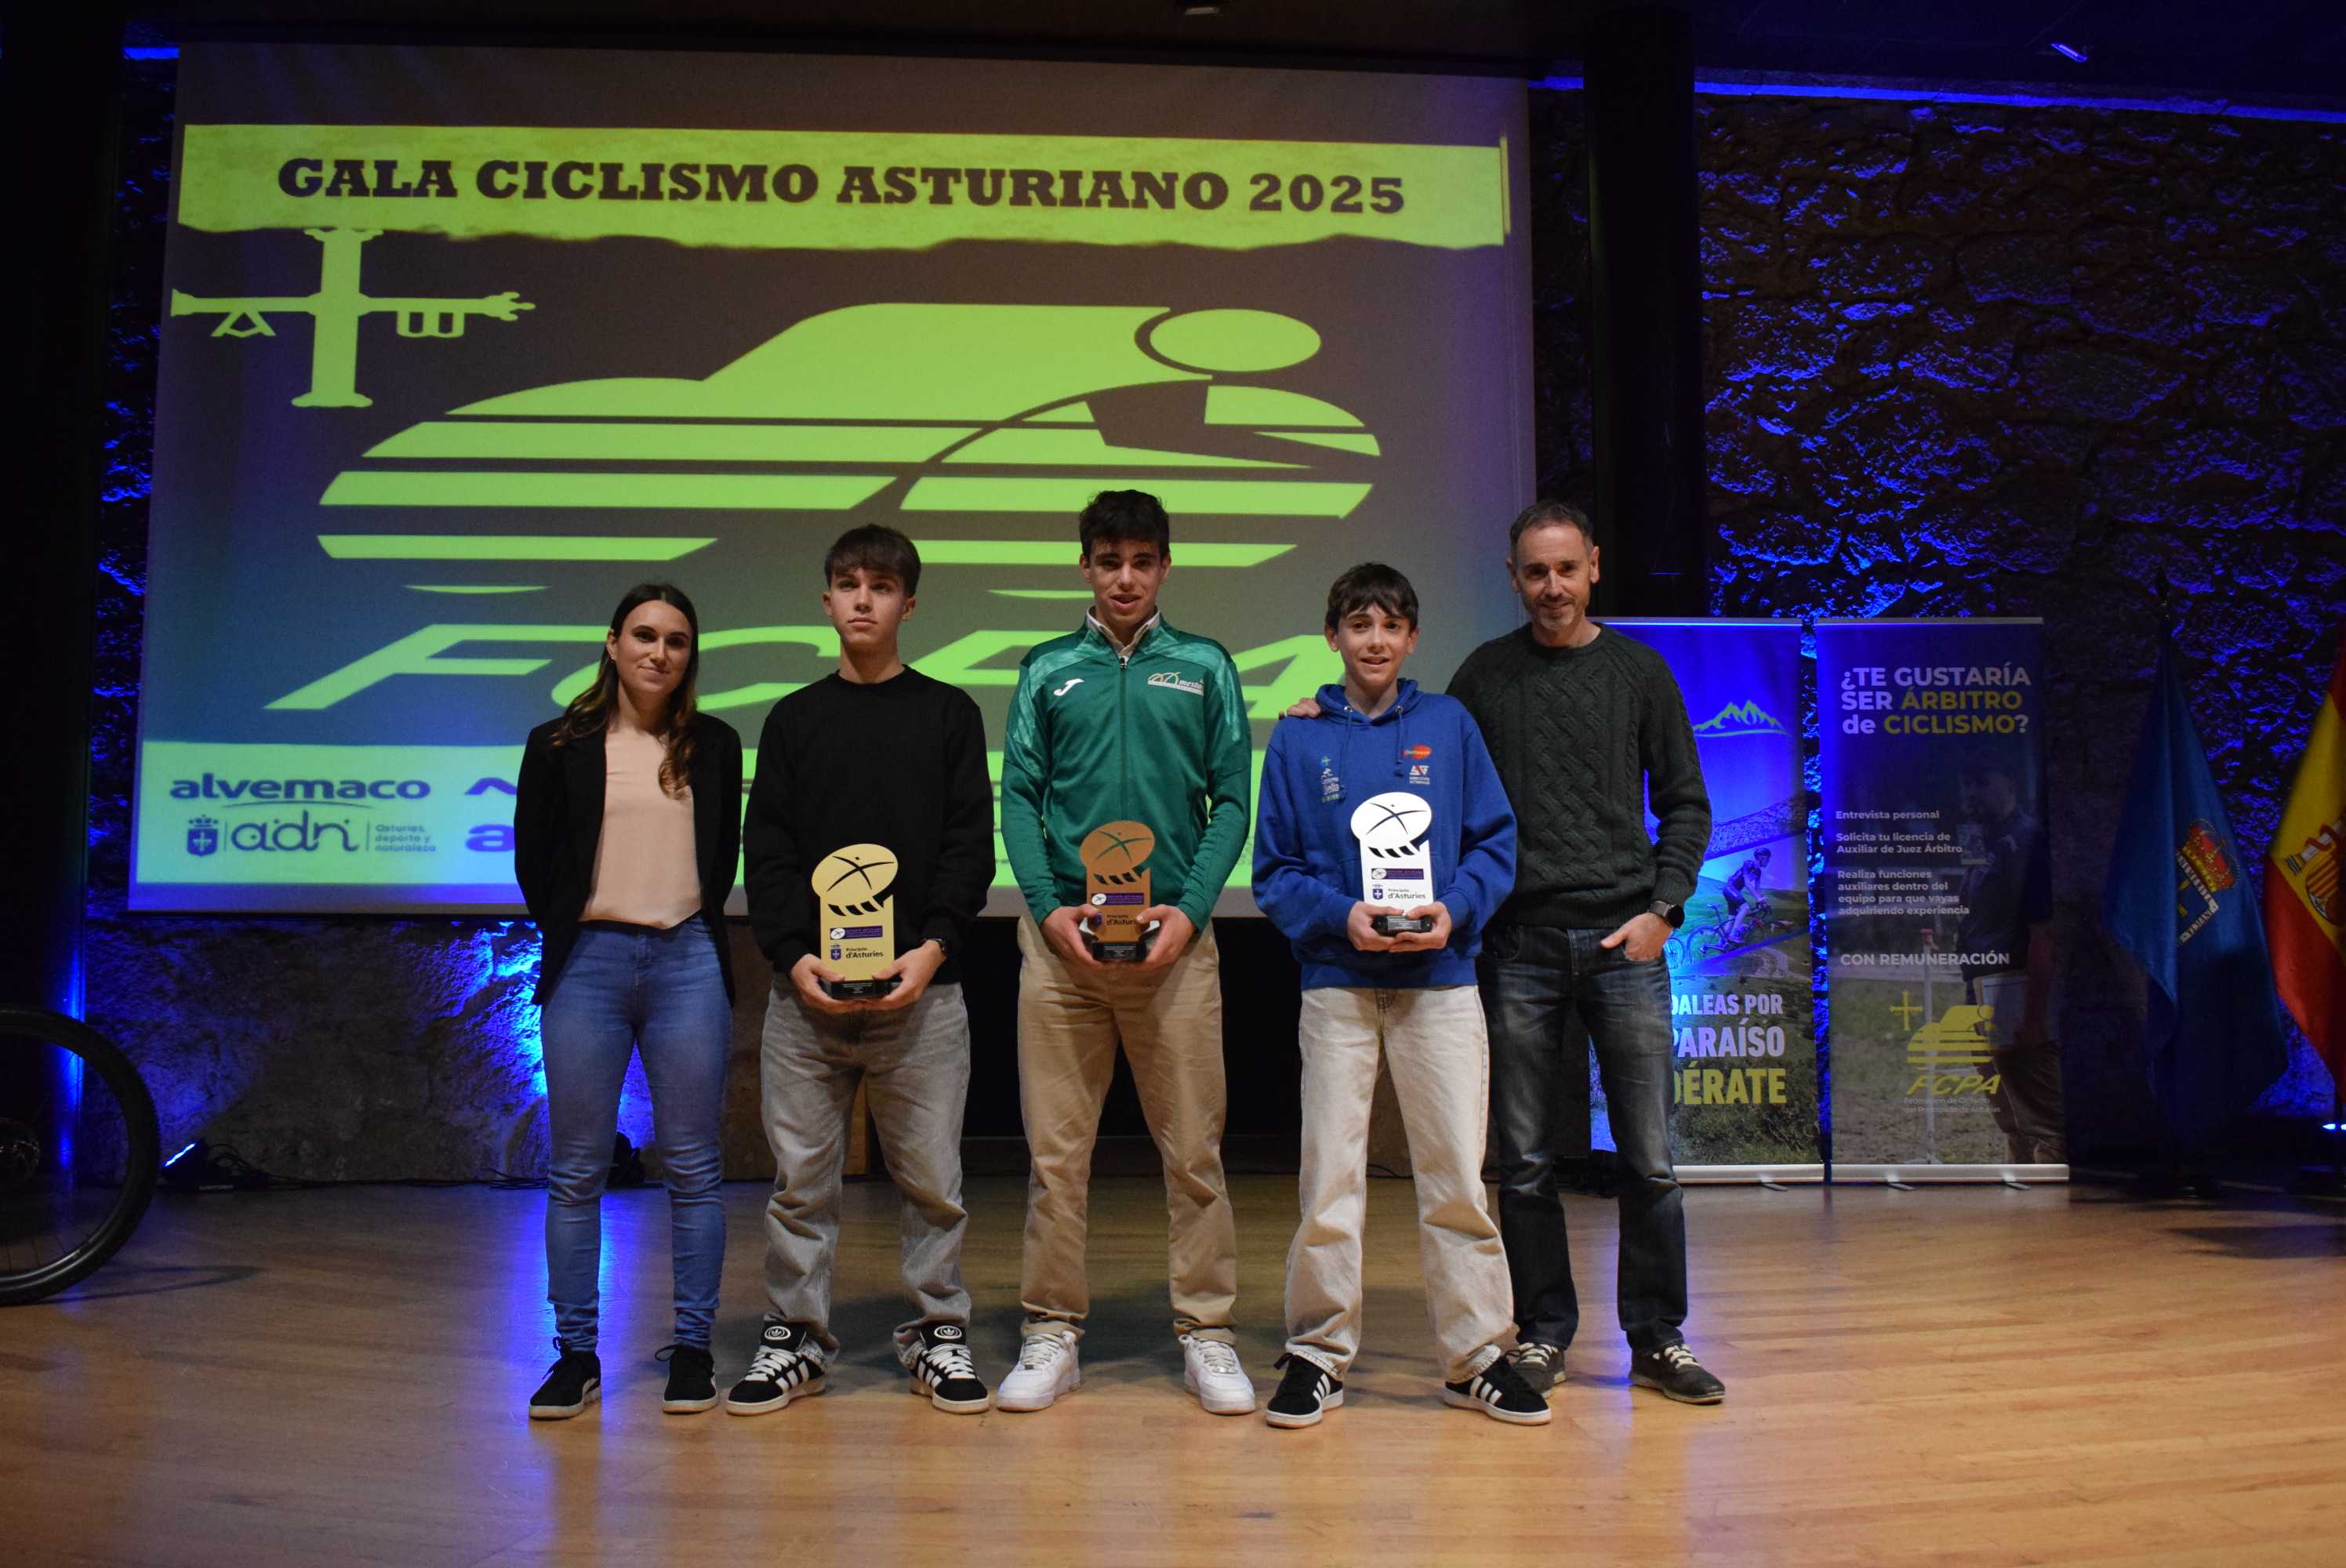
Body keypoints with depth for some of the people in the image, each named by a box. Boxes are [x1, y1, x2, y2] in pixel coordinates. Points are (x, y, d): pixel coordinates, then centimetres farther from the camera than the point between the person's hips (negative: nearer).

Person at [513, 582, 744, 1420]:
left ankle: (693, 1349, 12)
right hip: (588, 959, 0)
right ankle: (576, 1354, 12)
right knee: (576, 1169, 2)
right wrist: (570, 935, 7)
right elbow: (533, 860, 9)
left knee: (692, 1166, 3)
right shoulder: (560, 745, 7)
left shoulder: (715, 745, 11)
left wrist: (692, 930, 9)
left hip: (688, 960, 1)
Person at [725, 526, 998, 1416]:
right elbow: (767, 851, 6)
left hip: (921, 985, -1)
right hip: (807, 985, 1)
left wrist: (934, 948, -12)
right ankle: (795, 1336, 20)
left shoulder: (948, 713, 9)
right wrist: (793, 955, -9)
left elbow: (971, 844, 2)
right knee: (800, 1175, 6)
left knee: (930, 1176, 4)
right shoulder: (793, 720, 13)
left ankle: (938, 1333, 18)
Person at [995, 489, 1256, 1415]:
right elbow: (1018, 798, 6)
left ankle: (1206, 1333, 15)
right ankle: (1051, 1336, 16)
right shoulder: (1047, 670, 11)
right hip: (1062, 937, 1)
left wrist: (1190, 908, -8)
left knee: (1193, 1148, 3)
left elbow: (1231, 802, 5)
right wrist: (1049, 907, -8)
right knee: (1056, 1150, 4)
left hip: (1173, 937, 0)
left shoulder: (1204, 668, 10)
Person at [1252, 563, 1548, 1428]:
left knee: (1457, 1172, 2)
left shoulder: (1450, 725, 8)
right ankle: (1318, 1353, 15)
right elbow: (1274, 870, 4)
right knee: (1329, 1174, 2)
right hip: (1337, 983, 0)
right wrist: (1340, 916, -12)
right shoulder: (1298, 740, 6)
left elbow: (1495, 841, 7)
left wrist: (1456, 909, -10)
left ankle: (1477, 1355, 16)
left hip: (1441, 977, 1)